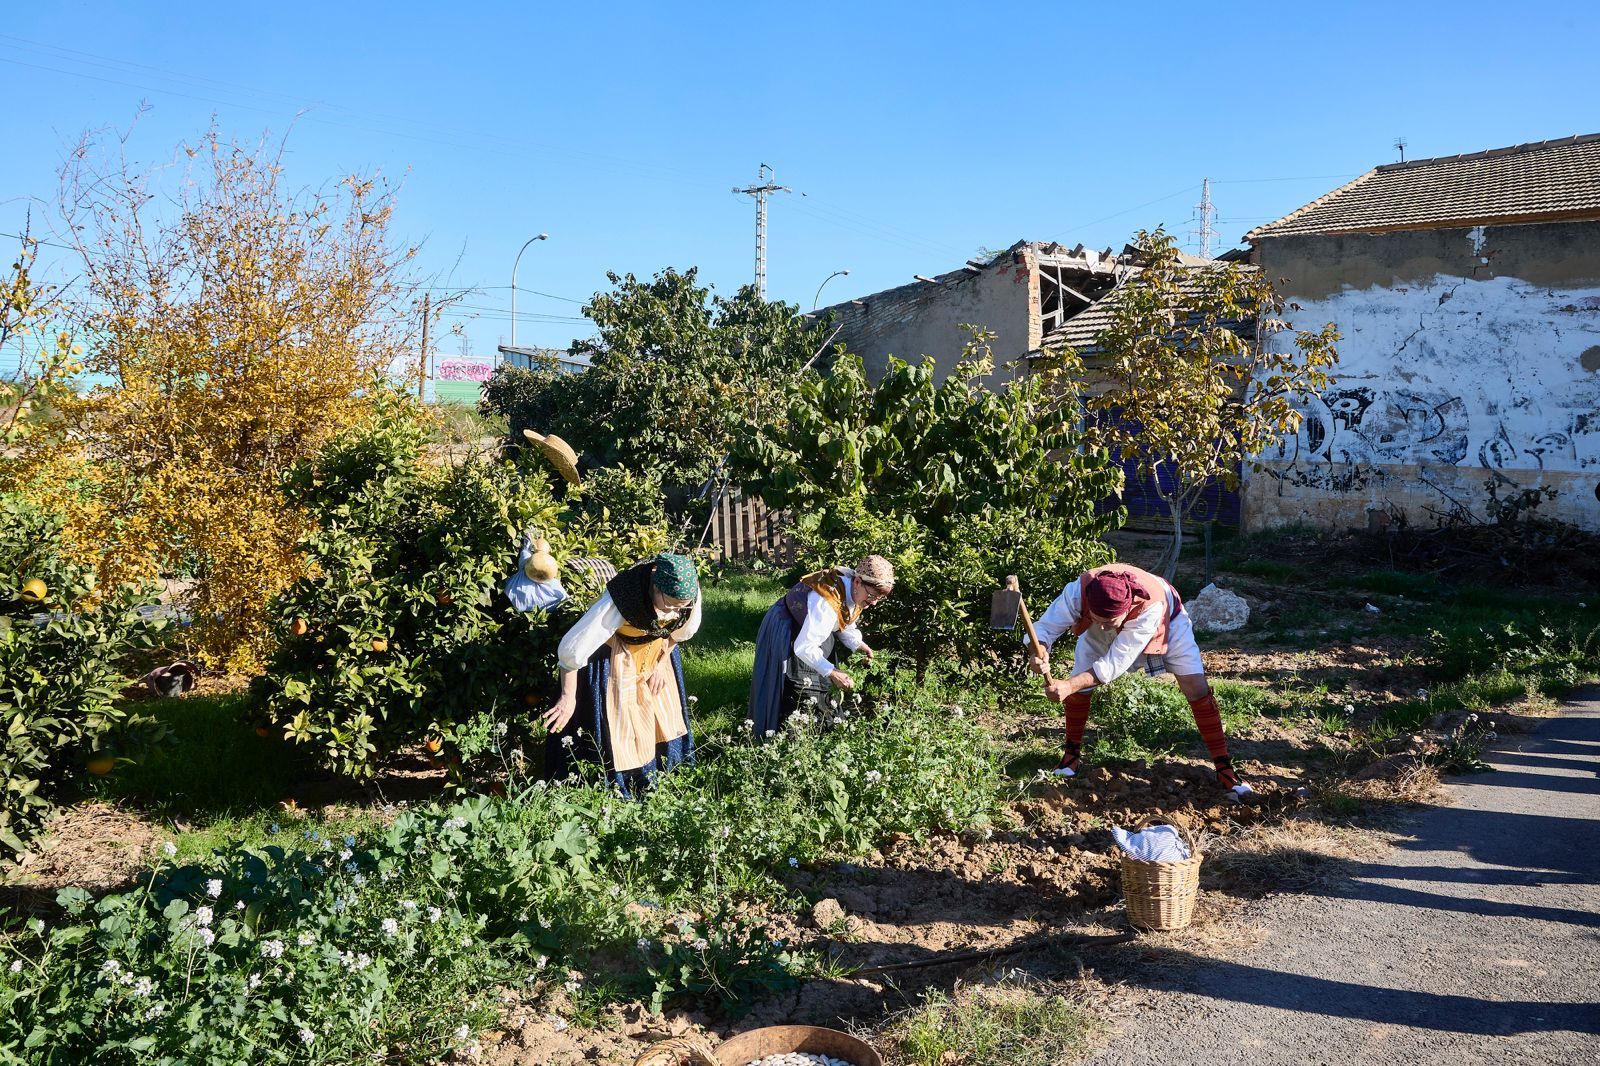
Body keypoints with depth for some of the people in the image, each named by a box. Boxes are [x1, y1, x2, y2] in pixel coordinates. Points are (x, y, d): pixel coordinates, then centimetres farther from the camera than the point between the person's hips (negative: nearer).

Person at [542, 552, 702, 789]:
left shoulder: (689, 592, -27)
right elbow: (572, 648, -32)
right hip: (614, 653, -5)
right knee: (617, 721, -4)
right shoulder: (619, 600, -41)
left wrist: (661, 665, 4)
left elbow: (682, 630, -1)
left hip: (654, 648, 5)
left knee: (663, 712, 12)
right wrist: (568, 697, -21)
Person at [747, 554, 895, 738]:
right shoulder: (827, 603, -39)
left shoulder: (855, 592, -12)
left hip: (811, 626, 9)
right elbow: (803, 647, -36)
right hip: (785, 632, -9)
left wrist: (858, 645, -12)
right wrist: (832, 673, -37)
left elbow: (846, 626, 5)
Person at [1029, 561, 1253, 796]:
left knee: (1197, 687, -12)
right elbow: (1045, 627, -36)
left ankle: (1223, 766, 3)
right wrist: (1040, 653, -60)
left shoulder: (1150, 606, -46)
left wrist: (1069, 685, -54)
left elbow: (1114, 664, -44)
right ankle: (1071, 751, 16)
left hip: (1165, 621, -2)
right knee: (1078, 685, -8)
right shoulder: (1077, 592, -41)